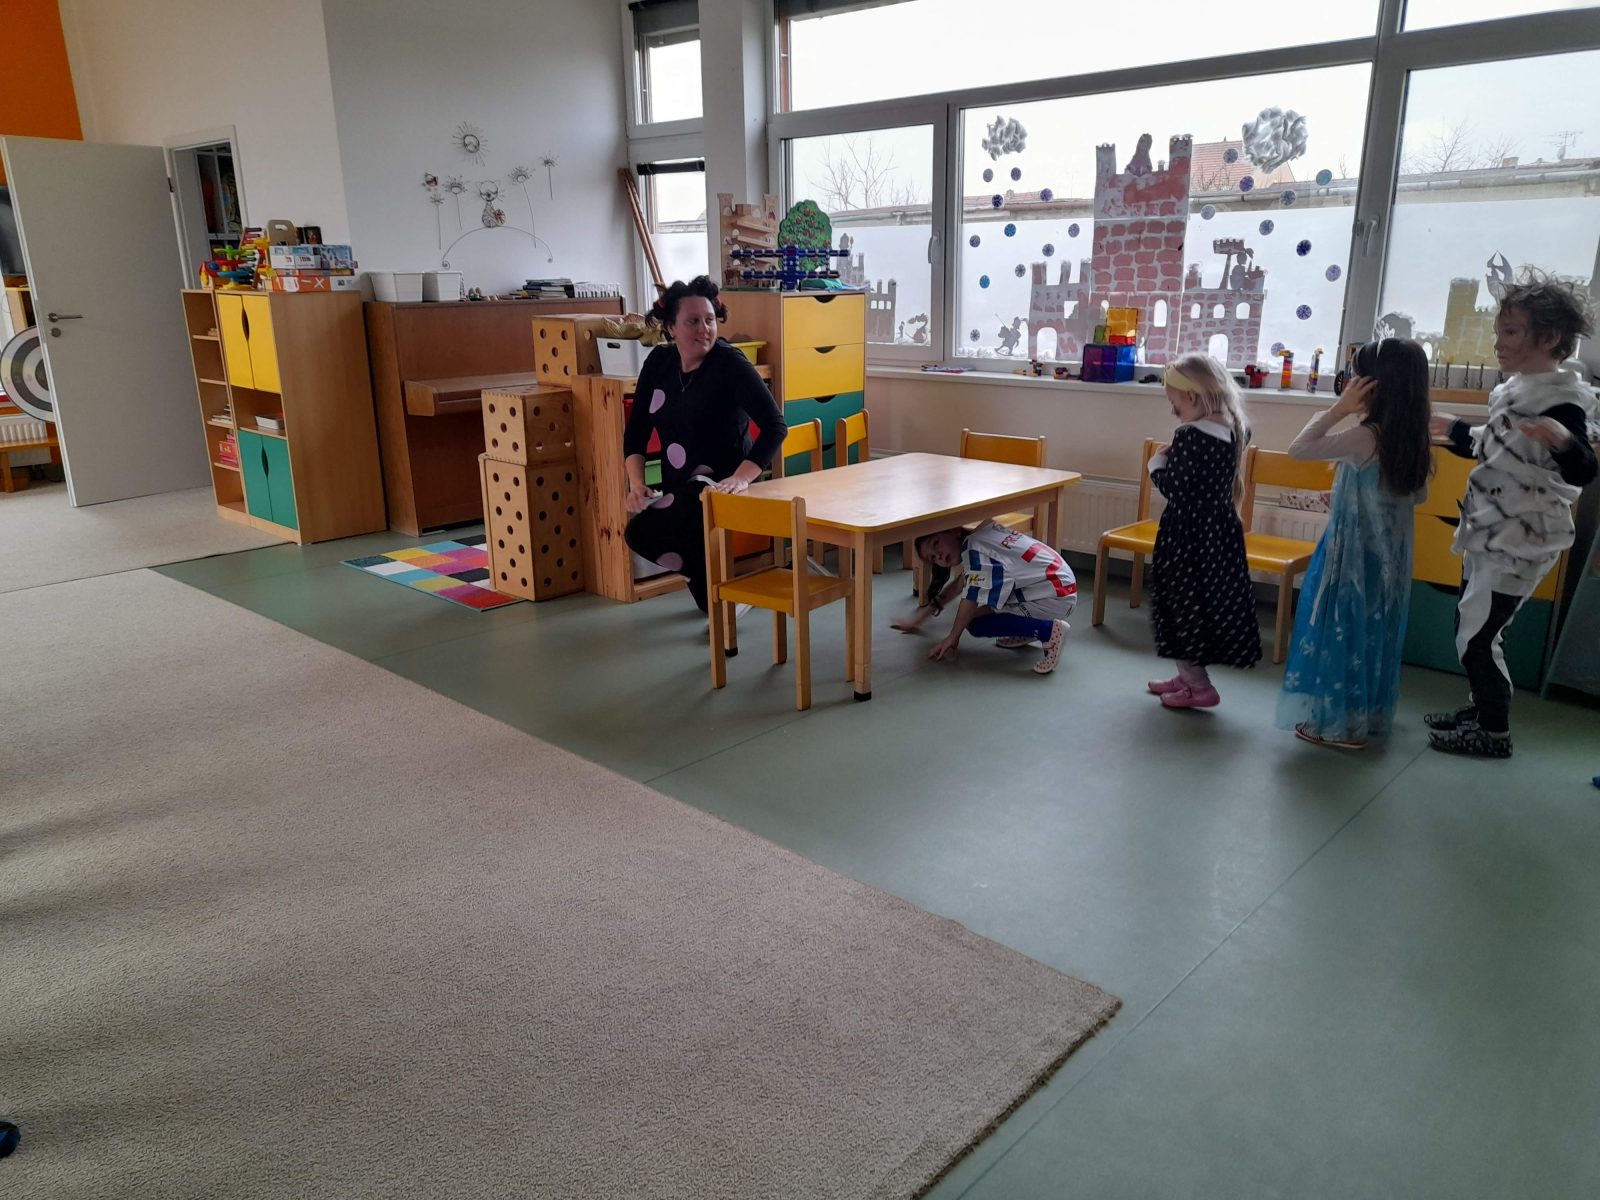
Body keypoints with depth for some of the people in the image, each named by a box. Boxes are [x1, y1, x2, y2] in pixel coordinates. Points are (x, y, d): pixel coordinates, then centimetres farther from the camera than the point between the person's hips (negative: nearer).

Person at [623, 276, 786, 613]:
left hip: (720, 482, -7)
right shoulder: (659, 362, 2)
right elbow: (636, 430, 5)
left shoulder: (729, 363, -15)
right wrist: (636, 482, -11)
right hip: (680, 485, 7)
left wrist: (742, 477, -35)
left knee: (643, 531, -26)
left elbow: (775, 425, -22)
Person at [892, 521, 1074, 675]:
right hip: (1060, 584, 10)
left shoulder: (975, 551, -15)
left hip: (1058, 598, -10)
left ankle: (1049, 632, -11)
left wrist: (952, 639, 4)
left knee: (975, 623, -7)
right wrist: (918, 619, 28)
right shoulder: (980, 536, 13)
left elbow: (971, 600, -10)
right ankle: (1028, 631, 15)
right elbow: (958, 586, 23)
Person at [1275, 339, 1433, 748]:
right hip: (1390, 556, 8)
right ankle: (1370, 713, 31)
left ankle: (1341, 721, 11)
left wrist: (1338, 409, -15)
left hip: (1354, 554, -8)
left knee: (1343, 629, 4)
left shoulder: (1364, 438, -22)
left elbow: (1298, 448, -20)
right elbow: (1419, 494, 14)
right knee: (1374, 631, 18)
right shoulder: (1412, 439, 2)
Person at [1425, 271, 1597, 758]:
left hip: (1519, 544, -9)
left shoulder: (1561, 399, -19)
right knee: (1469, 627, 18)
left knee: (1476, 637, -4)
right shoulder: (1516, 389, 8)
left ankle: (1495, 732, 12)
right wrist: (1456, 431, 33)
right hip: (1490, 534, 9)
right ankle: (1481, 706, 35)